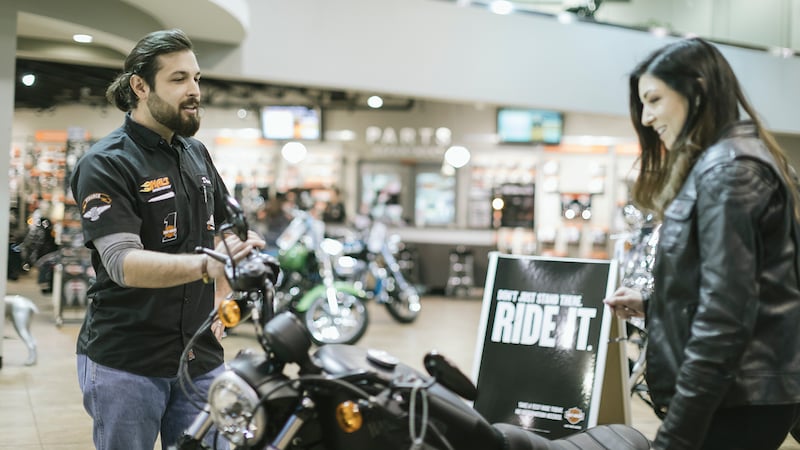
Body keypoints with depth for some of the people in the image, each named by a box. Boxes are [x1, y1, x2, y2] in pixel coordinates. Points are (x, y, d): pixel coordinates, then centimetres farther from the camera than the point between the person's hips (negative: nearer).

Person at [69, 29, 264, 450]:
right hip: (125, 366, -5)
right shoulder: (106, 163, -10)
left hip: (200, 358, 6)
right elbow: (124, 263, -23)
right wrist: (206, 266, -39)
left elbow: (225, 226, 23)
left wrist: (220, 302, 10)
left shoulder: (197, 154, 11)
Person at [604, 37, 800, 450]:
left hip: (734, 399, -10)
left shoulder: (728, 169, -15)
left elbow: (724, 313, -22)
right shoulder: (714, 164, 16)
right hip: (746, 390, 10)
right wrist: (649, 306, 10)